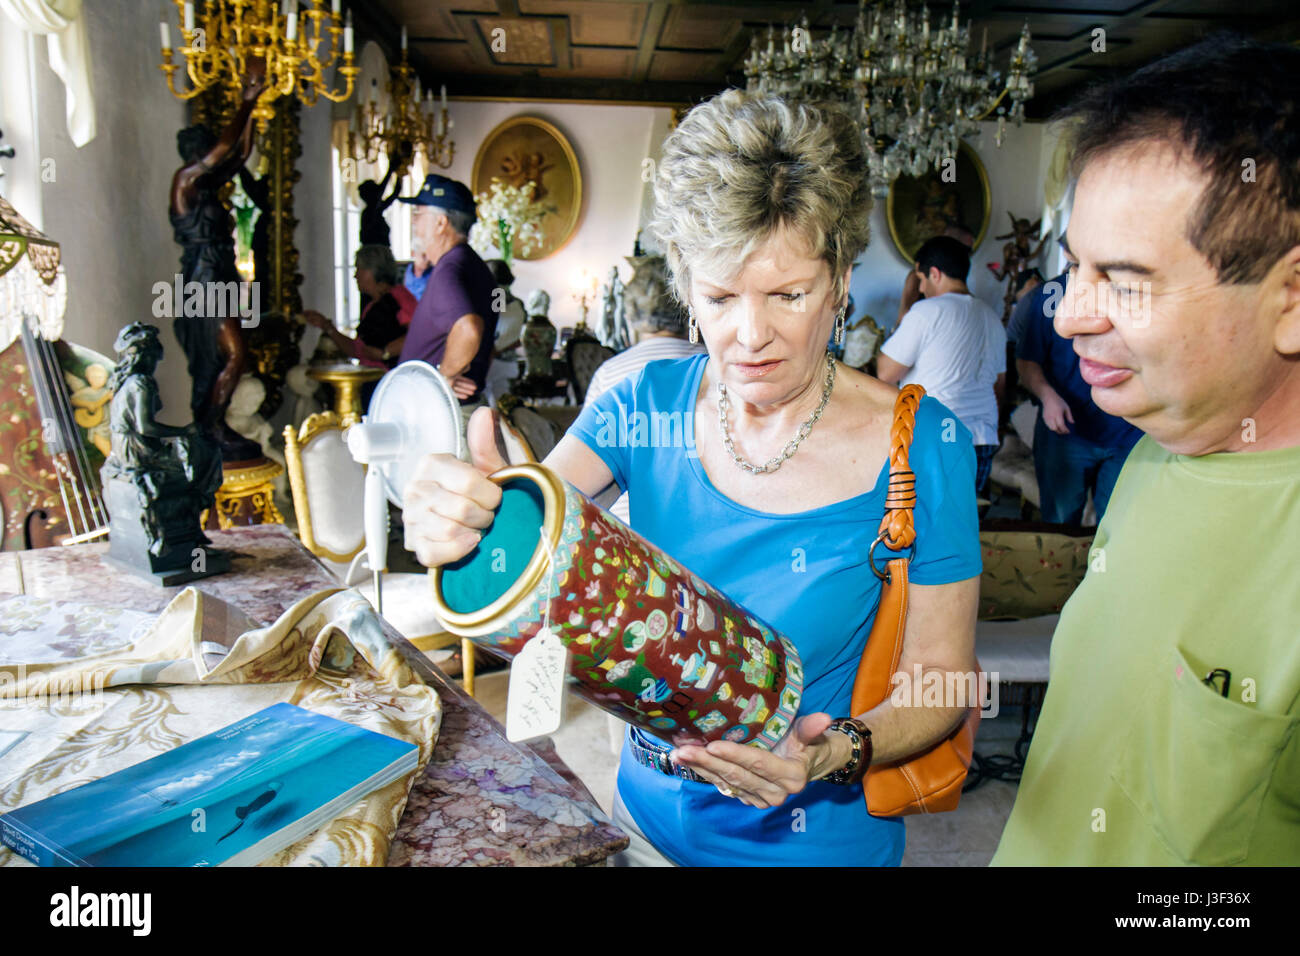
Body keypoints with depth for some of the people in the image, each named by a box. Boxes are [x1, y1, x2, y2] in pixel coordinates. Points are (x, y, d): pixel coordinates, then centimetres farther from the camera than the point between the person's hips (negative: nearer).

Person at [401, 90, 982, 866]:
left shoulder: (919, 444, -18)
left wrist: (835, 754, -30)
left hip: (818, 836, -3)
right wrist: (455, 509, -43)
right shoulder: (650, 403, -9)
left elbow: (942, 673, -13)